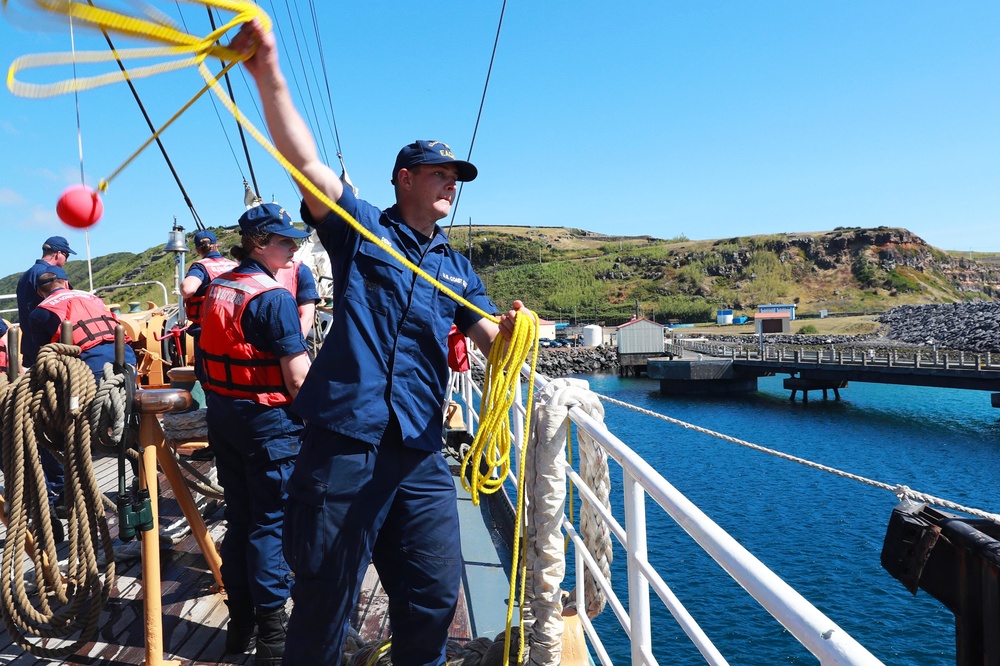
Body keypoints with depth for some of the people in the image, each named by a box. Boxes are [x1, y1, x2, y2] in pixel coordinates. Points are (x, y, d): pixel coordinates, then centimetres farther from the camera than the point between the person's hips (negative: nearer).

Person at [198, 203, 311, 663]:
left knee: (238, 518, 16)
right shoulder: (273, 296, -16)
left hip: (223, 417, 8)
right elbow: (298, 377, -19)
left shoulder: (217, 289, 9)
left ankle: (240, 624, 27)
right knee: (270, 523, 0)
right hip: (268, 421, -8)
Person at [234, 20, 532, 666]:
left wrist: (513, 328, -17)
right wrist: (269, 70, -21)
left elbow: (492, 342, 8)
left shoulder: (458, 268, 18)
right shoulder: (360, 228, 6)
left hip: (420, 454, 5)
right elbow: (304, 159, -8)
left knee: (434, 596, 9)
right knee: (325, 599, 5)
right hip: (343, 440, -4)